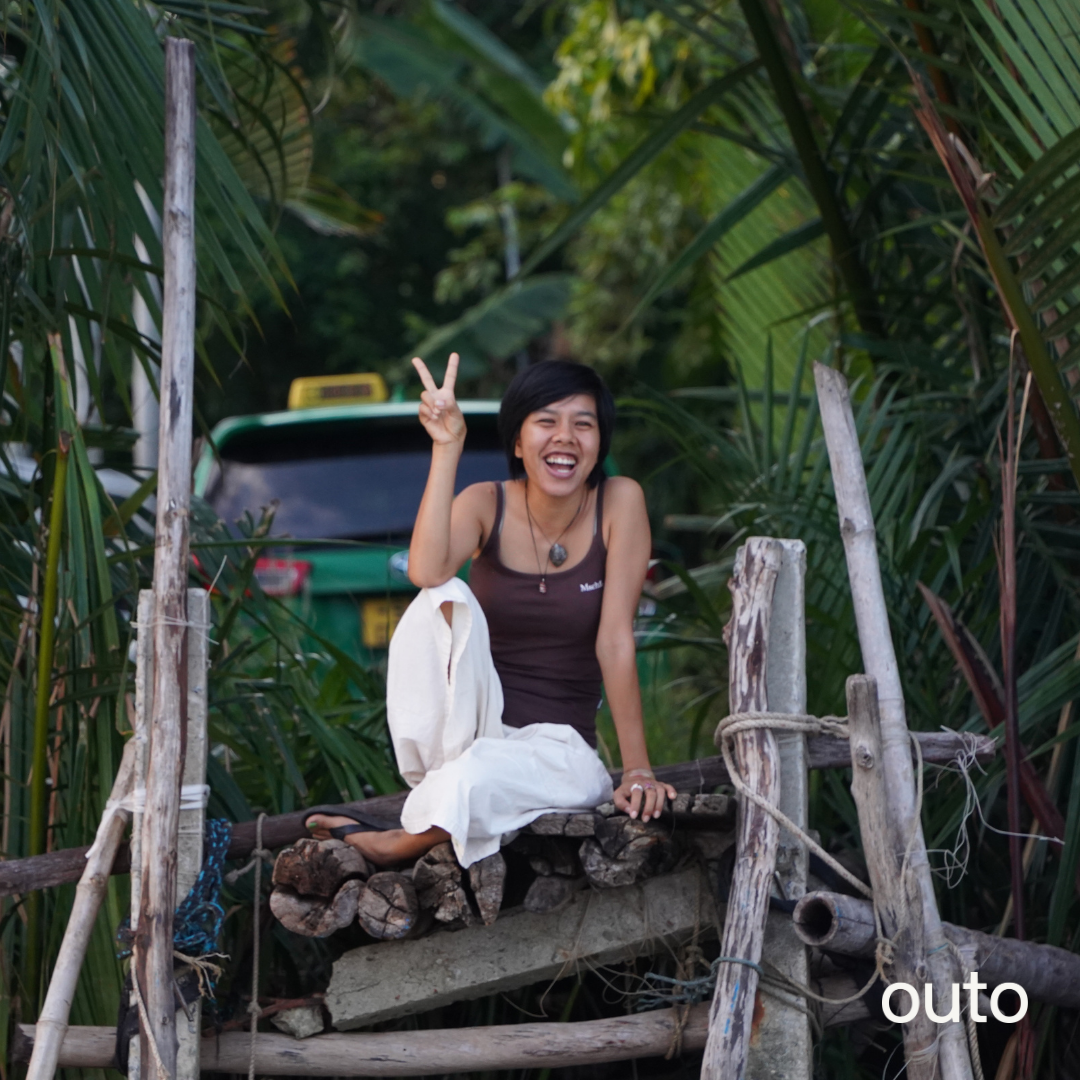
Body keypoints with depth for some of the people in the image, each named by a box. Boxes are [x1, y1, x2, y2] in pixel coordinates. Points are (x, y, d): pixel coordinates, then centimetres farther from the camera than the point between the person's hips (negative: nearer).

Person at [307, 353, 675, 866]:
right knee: (445, 600, -26)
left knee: (479, 773, -37)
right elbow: (426, 571, -26)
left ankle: (398, 843, -7)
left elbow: (615, 641, -11)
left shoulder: (620, 502, -7)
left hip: (560, 746, -1)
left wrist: (637, 769, -14)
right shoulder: (487, 504, -4)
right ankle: (438, 778, -22)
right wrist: (447, 446, -26)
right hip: (472, 724, 1)